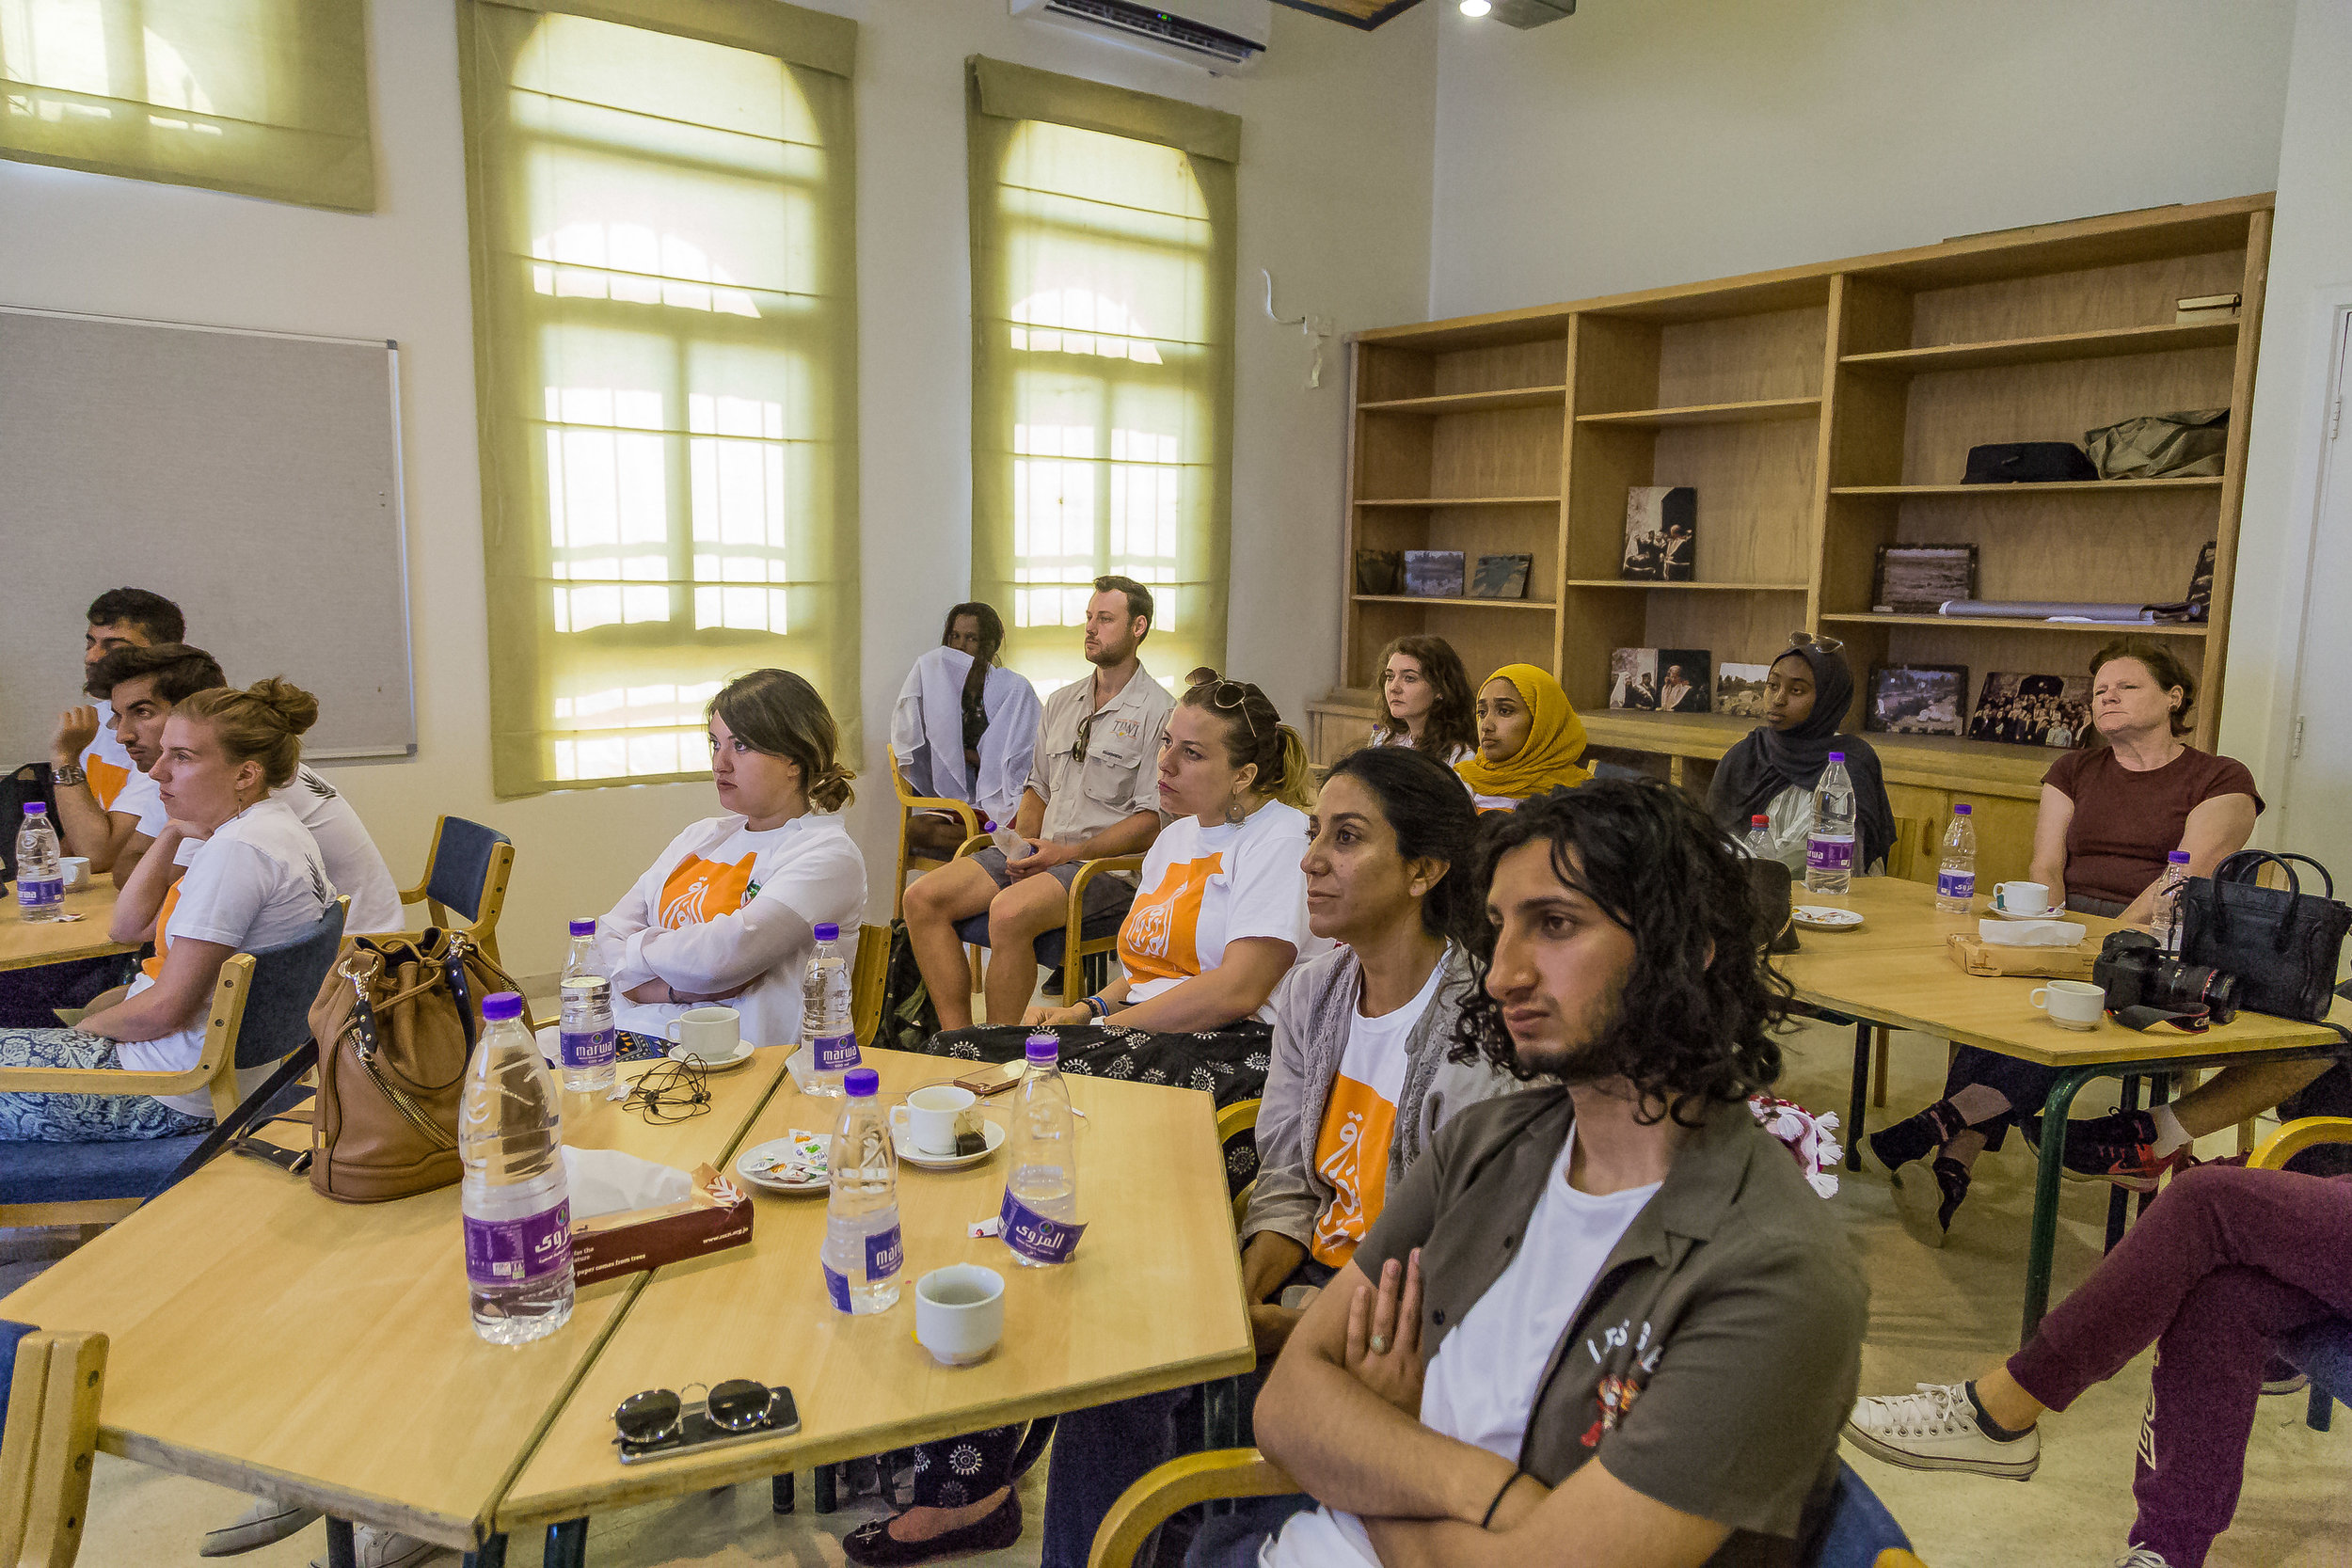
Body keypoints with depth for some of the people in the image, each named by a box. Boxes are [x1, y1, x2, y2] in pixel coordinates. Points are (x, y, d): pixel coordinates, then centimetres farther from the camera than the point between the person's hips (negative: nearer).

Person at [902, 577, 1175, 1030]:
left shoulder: (1159, 712, -5)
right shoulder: (1061, 702, 18)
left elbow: (1151, 821, -11)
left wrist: (1067, 853, -17)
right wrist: (1022, 845, 2)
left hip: (1108, 863, -7)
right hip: (1042, 853, 7)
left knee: (1009, 912, -35)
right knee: (922, 898, -11)